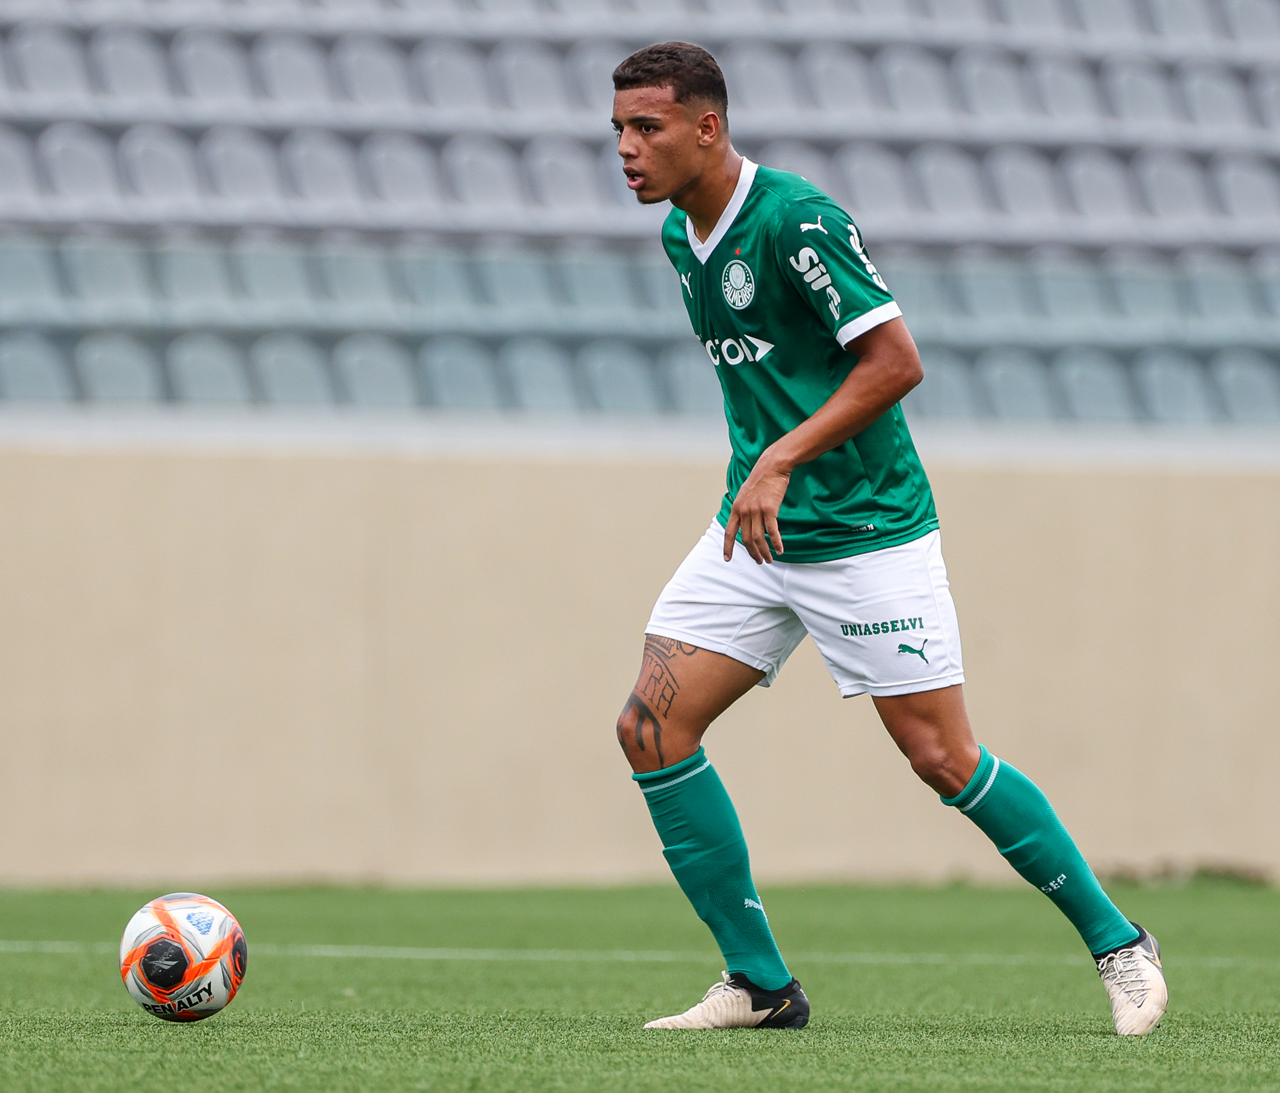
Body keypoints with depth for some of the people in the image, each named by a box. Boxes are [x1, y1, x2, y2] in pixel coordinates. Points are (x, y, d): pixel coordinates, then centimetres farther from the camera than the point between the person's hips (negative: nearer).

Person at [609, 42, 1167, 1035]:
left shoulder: (797, 221, -18)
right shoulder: (681, 235, 9)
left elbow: (897, 362, -21)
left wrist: (783, 459, -24)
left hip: (866, 534, -8)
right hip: (758, 535, 8)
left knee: (943, 759, -6)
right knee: (652, 729, -5)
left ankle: (1118, 944, 12)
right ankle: (760, 984, 2)